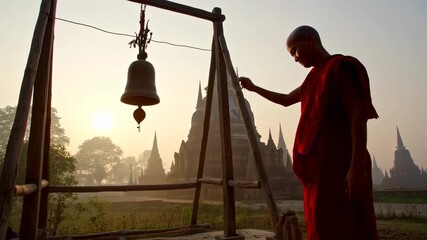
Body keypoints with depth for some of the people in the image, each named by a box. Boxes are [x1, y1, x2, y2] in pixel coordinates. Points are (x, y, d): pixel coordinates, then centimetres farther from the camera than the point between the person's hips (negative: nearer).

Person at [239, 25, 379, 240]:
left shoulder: (342, 68, -6)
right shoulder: (315, 76, 19)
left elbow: (358, 117, -15)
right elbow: (286, 100, 33)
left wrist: (357, 168, -21)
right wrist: (254, 88, 35)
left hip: (340, 165, -9)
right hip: (318, 165, 9)